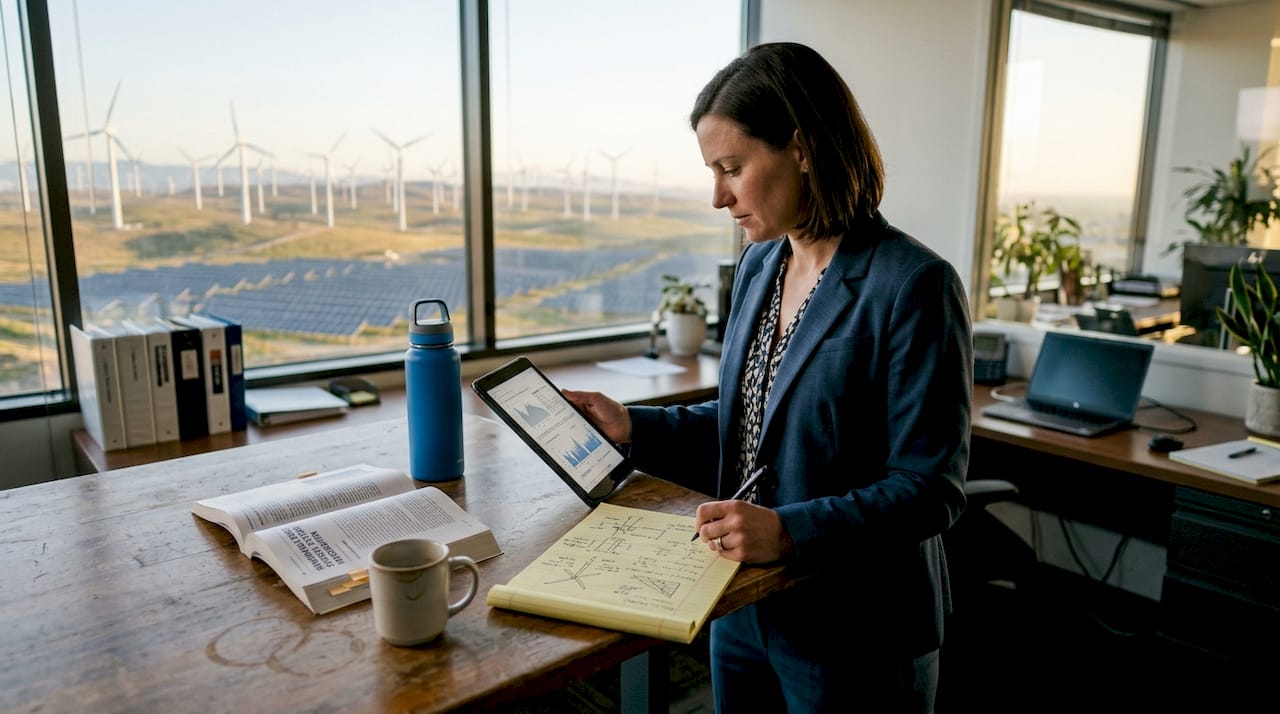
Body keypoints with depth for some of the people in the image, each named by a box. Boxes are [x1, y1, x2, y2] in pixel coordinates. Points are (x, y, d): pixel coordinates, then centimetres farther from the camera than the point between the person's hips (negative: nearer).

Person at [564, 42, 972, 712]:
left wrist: (791, 531, -29)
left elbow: (929, 489, -20)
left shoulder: (913, 286, -20)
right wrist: (633, 426, -2)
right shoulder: (759, 265, 3)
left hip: (853, 635, -6)